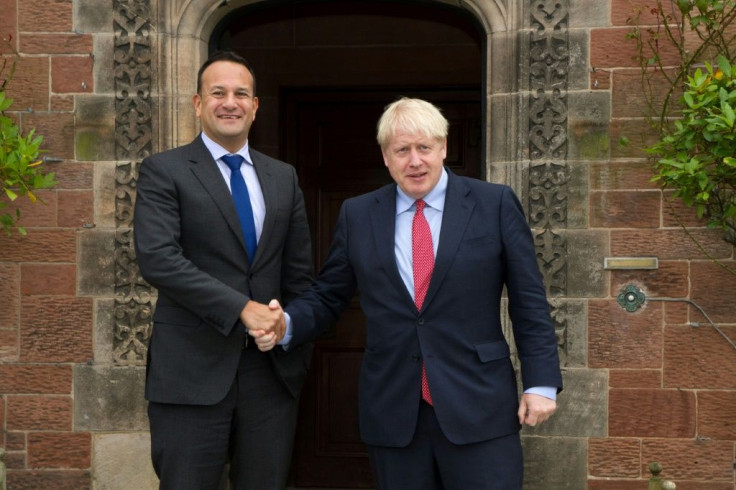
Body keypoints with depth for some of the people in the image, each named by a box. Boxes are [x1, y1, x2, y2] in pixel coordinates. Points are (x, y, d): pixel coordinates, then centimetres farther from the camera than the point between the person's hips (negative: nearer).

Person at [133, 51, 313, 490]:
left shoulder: (284, 177, 14)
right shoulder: (164, 171, 0)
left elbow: (300, 272, 16)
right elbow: (157, 258, -14)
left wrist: (298, 343, 6)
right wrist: (241, 308, -18)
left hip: (273, 368, 4)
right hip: (193, 371, -4)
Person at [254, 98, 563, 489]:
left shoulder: (495, 205, 1)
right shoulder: (357, 215, 8)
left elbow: (529, 301, 1)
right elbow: (326, 297, 12)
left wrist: (541, 382, -3)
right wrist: (285, 325, -7)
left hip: (479, 409, -2)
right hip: (393, 414, 2)